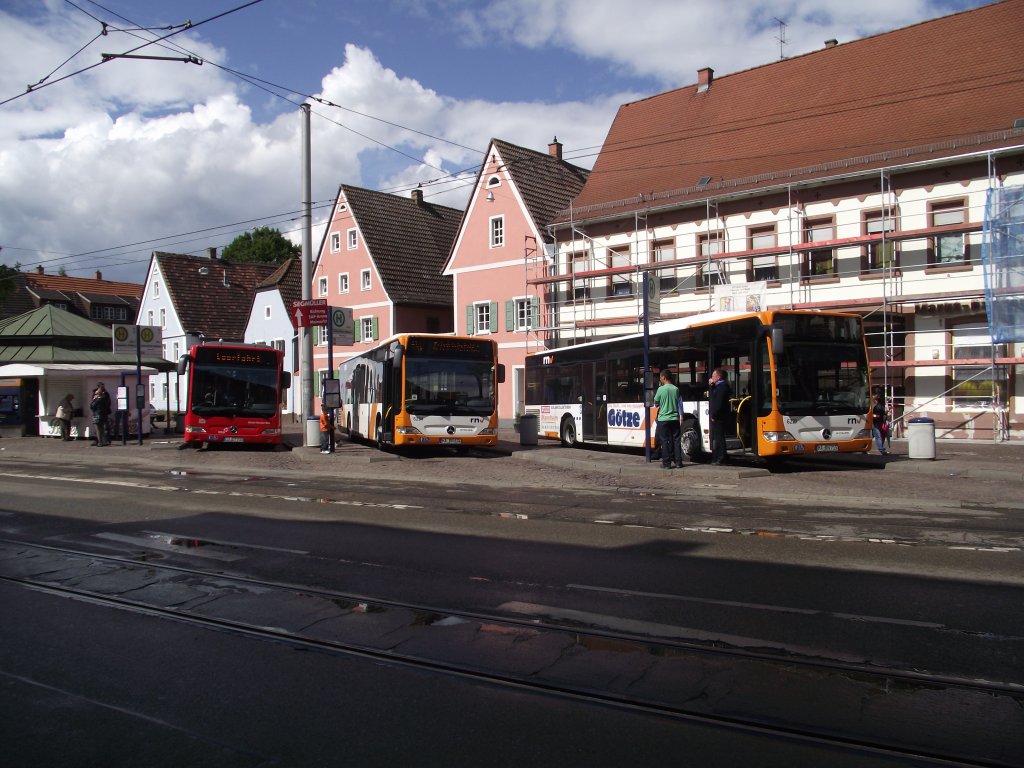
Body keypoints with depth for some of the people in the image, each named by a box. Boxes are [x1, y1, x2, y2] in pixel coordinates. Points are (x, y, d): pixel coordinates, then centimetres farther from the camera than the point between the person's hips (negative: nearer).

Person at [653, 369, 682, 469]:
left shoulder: (661, 389, -10)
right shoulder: (676, 389, 2)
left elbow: (656, 403, -1)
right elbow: (678, 402, 13)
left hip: (663, 419, -4)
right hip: (674, 418, 4)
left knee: (665, 441, 1)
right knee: (676, 440, 9)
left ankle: (666, 463, 2)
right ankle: (678, 461, 11)